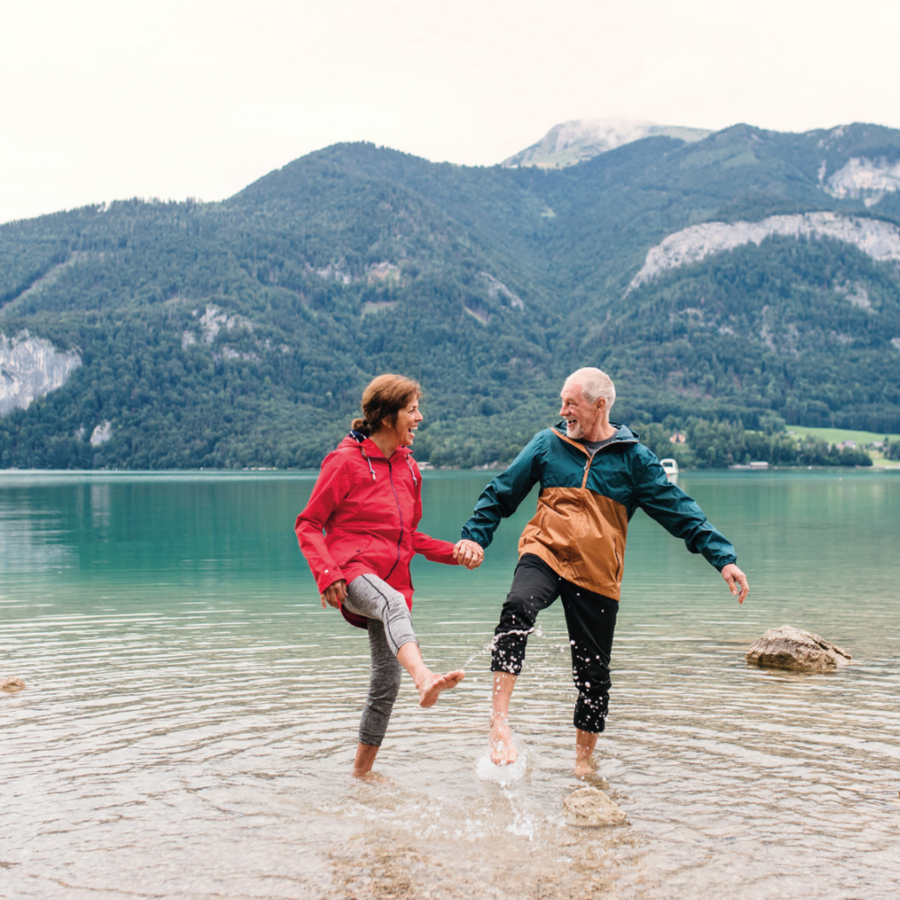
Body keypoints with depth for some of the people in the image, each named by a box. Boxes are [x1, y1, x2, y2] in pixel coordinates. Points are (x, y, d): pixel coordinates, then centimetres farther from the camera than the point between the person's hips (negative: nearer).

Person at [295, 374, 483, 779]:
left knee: (387, 678, 7)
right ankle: (425, 679, -66)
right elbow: (308, 524, -3)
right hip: (352, 570, -7)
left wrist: (455, 552, 8)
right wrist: (326, 573, -19)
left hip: (392, 580, 7)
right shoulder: (346, 461, -4)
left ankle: (362, 769, 23)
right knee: (394, 605, -39)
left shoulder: (408, 467, 16)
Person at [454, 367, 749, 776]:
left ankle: (584, 760, 28)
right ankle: (499, 722, -31)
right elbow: (502, 493, 13)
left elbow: (680, 511, 3)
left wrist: (723, 558, -5)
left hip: (597, 576, 1)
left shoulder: (633, 458, 3)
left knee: (593, 673, 6)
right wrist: (475, 535, 0)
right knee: (517, 609, -33)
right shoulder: (548, 444, 6)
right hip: (545, 555, 0)